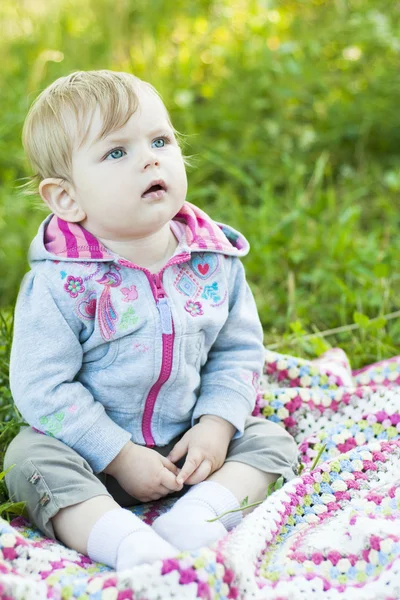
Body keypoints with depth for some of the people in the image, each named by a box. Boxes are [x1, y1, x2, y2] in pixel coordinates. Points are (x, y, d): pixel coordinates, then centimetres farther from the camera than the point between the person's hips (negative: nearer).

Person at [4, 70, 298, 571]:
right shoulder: (59, 283, -19)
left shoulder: (215, 261, -6)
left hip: (191, 441, 4)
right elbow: (42, 388, -18)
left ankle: (197, 517, -28)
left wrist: (216, 426, -12)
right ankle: (129, 544, -40)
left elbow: (238, 351, 3)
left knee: (271, 440, -8)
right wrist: (120, 456, -20)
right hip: (93, 454, -3)